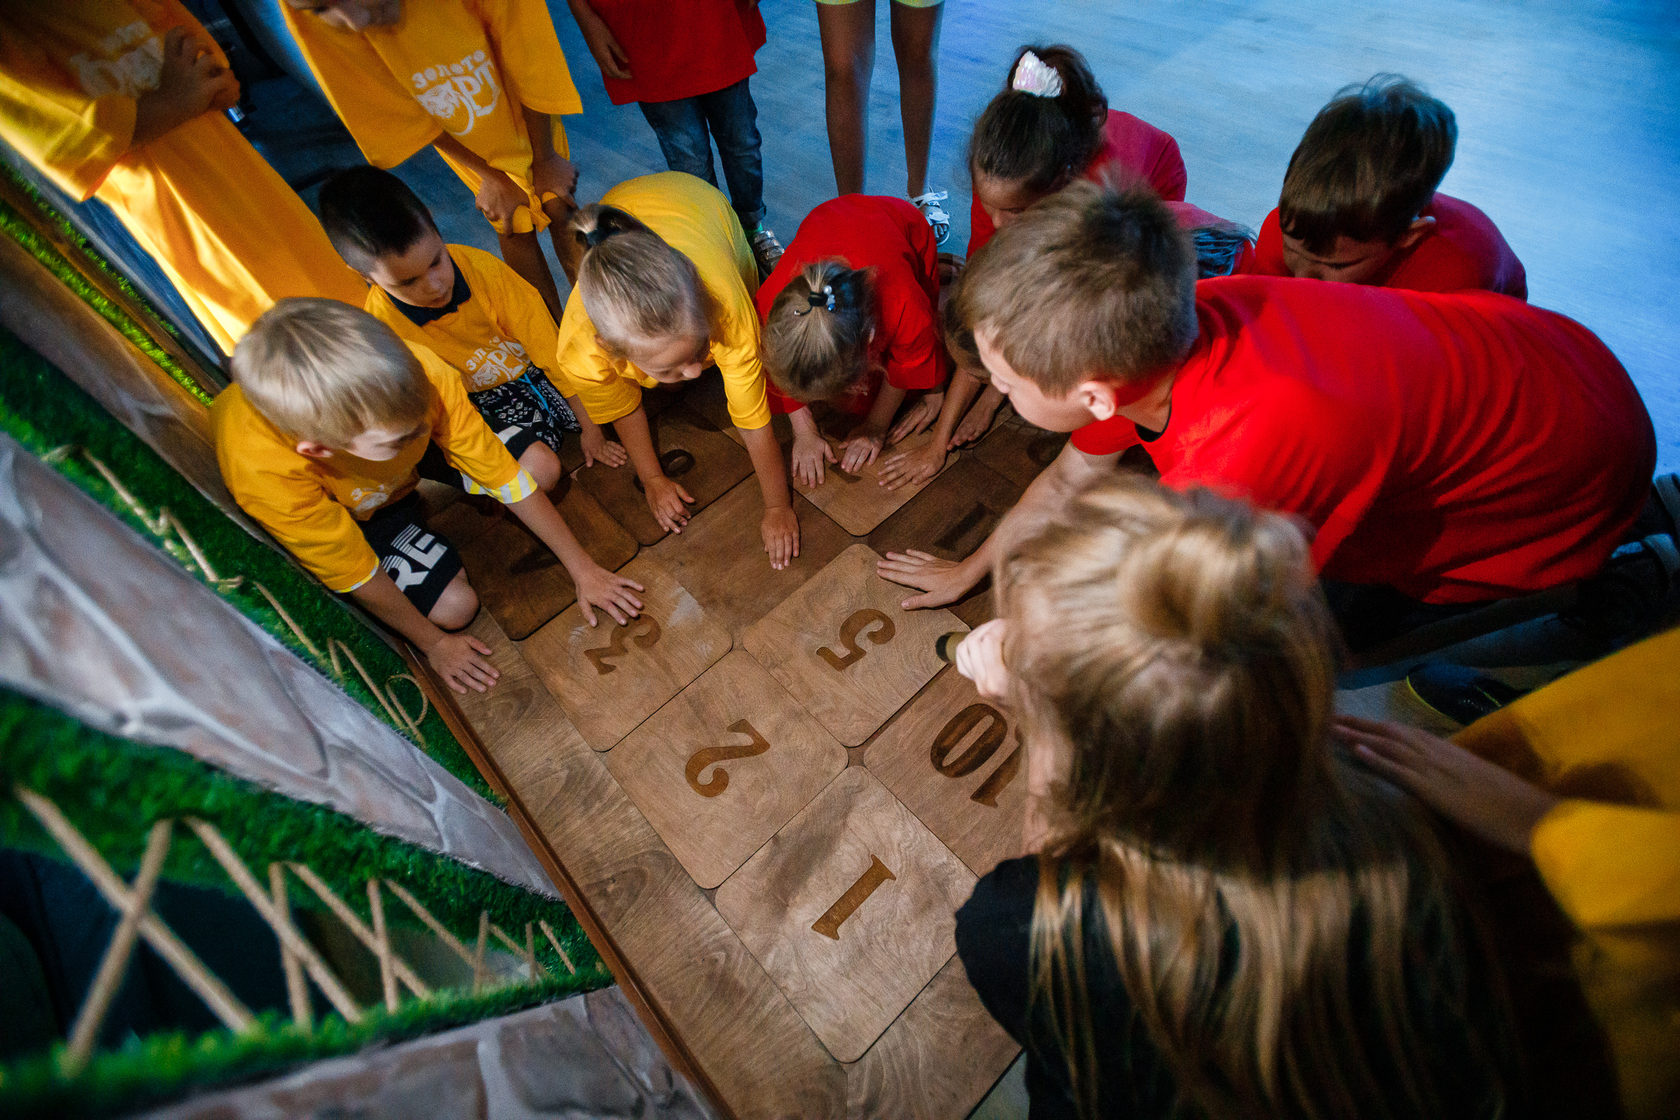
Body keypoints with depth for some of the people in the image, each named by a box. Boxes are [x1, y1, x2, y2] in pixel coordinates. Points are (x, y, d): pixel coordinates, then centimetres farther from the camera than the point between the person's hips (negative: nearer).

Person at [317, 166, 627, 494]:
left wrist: (589, 425, -12)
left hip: (534, 370, 3)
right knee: (540, 470, -27)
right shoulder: (383, 325, -21)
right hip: (483, 404, -2)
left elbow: (549, 344, -14)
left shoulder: (480, 267, -19)